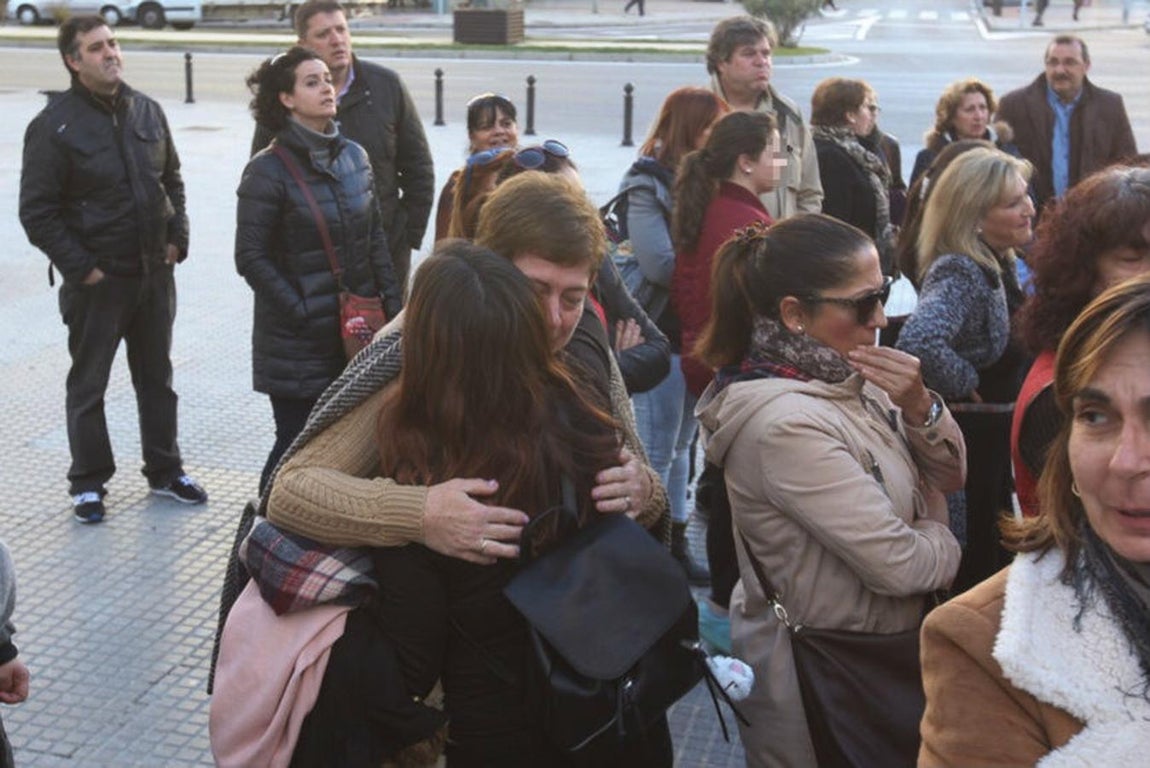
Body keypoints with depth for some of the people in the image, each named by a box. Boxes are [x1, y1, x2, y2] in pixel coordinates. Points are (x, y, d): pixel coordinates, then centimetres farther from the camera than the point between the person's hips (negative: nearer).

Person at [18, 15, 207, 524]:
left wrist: (177, 237, 5)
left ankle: (165, 471, 29)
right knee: (88, 385, 7)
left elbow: (172, 180, 17)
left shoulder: (147, 111, 5)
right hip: (96, 280, -5)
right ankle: (88, 484, 20)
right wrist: (80, 267, -15)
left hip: (155, 273, 5)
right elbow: (36, 211, -12)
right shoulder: (54, 125, -12)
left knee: (157, 377, 16)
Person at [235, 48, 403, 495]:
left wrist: (392, 303, 7)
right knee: (298, 444, 2)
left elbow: (375, 237, 14)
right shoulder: (268, 170, -11)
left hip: (355, 334, 6)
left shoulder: (354, 156, 8)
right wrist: (300, 313, -16)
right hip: (297, 345, -5)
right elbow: (251, 258, -12)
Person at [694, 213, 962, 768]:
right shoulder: (787, 423, -29)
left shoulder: (844, 377, -4)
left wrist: (920, 407, -14)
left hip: (874, 649, 8)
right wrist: (940, 538, -4)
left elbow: (951, 474, 5)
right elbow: (899, 565, -26)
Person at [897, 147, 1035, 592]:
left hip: (996, 432, 10)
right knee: (973, 566, 1)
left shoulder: (999, 264, 5)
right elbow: (918, 341, -43)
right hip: (968, 434, -10)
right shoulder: (959, 273, -24)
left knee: (994, 552, 21)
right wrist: (965, 384, -25)